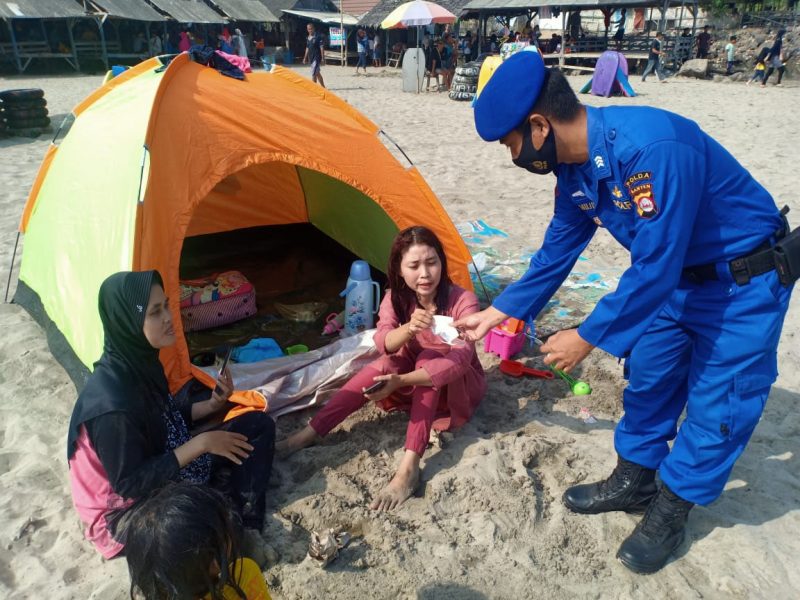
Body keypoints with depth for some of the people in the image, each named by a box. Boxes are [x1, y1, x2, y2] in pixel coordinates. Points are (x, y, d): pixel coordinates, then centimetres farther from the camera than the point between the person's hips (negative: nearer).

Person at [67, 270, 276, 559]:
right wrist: (200, 443, -25)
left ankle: (244, 526, 1)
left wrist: (211, 405, -7)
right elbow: (129, 484, -26)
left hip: (166, 470, 9)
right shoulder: (111, 401, -32)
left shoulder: (140, 360, -6)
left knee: (258, 425, 3)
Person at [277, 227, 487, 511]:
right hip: (418, 385, 3)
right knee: (386, 365, -29)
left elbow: (460, 358, -37)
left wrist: (401, 382, -48)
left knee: (429, 358, -35)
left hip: (459, 385, -3)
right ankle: (308, 434, -29)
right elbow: (383, 344, -28)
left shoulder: (463, 300, -25)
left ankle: (409, 467, -41)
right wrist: (409, 328, -52)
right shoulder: (396, 298, -12)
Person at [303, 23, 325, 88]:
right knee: (318, 73, 14)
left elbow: (321, 48, -12)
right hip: (311, 58, 8)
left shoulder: (318, 37, -10)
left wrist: (322, 59, -16)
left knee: (314, 73, -12)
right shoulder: (308, 38, 11)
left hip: (317, 58, -8)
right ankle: (323, 87, 25)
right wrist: (305, 58, 18)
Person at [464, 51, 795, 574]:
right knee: (648, 377, 14)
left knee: (717, 402, 3)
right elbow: (558, 251, 4)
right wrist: (499, 311, 7)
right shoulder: (575, 165, -9)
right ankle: (632, 483, 33)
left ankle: (671, 512, 22)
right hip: (676, 276, 8)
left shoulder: (652, 146, -36)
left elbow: (653, 270, -33)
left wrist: (587, 338, -24)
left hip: (745, 281, -7)